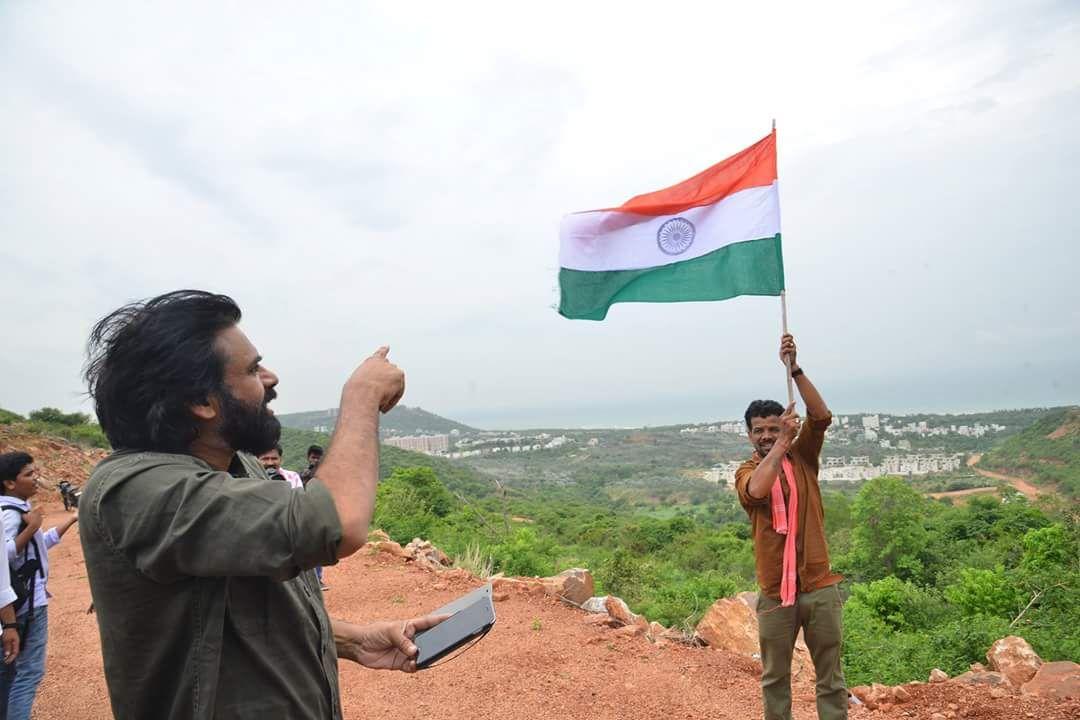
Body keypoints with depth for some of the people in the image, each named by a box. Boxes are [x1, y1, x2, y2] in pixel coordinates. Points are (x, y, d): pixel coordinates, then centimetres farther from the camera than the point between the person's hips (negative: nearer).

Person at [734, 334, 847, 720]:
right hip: (775, 592, 0)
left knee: (830, 676, 9)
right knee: (775, 678, 11)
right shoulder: (746, 471, 0)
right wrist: (783, 443, -20)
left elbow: (821, 416, -12)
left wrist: (794, 368, -20)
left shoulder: (803, 457, 3)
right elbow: (757, 489, -24)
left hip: (819, 586, 1)